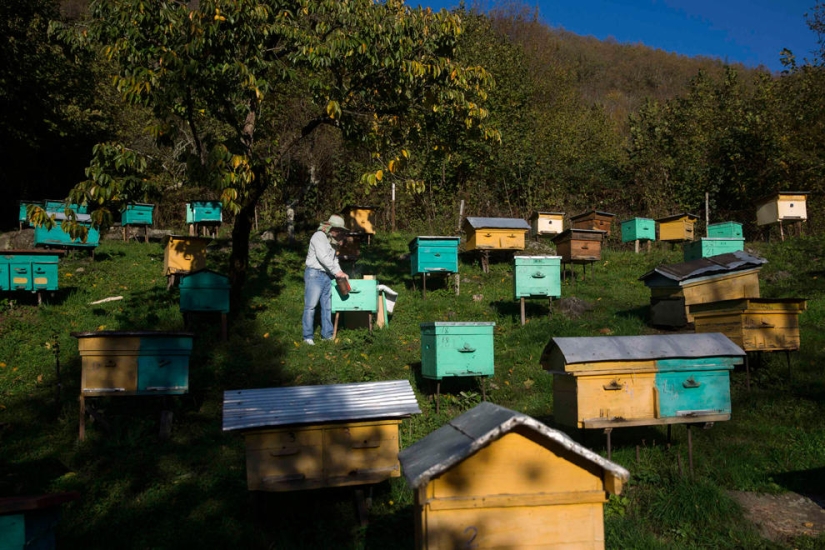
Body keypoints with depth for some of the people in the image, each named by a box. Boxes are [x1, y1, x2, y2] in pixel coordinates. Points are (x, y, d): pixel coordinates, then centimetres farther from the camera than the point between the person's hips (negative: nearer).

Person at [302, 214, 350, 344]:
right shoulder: (319, 236, -11)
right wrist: (336, 271, -17)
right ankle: (307, 336, -2)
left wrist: (340, 273, 5)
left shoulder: (332, 241, 17)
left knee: (327, 306, 10)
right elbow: (323, 257, -19)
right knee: (311, 306, -6)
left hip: (327, 275, 9)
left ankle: (327, 334, 18)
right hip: (314, 274, -9)